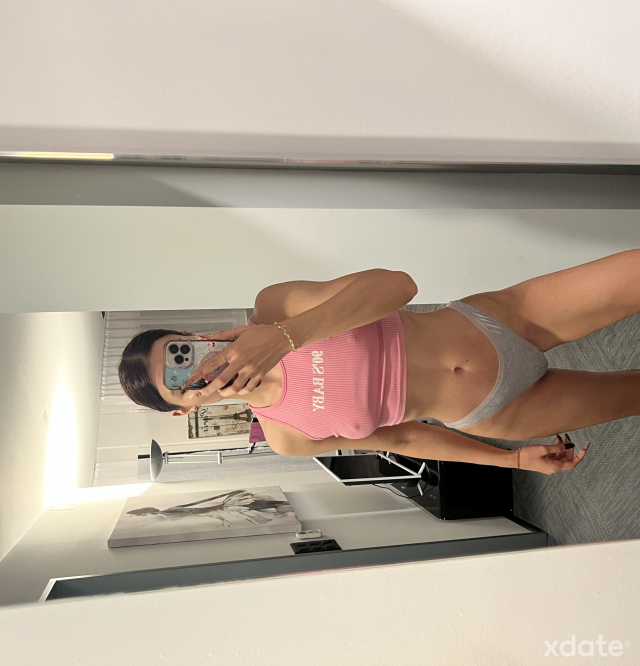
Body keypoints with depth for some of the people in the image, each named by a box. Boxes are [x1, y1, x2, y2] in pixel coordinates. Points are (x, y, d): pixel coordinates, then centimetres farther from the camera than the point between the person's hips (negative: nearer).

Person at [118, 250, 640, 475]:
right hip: (492, 416, 0)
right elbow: (402, 439, 1)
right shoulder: (285, 437, -8)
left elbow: (396, 284, -25)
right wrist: (514, 459, 2)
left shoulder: (273, 307, -14)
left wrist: (287, 335, -37)